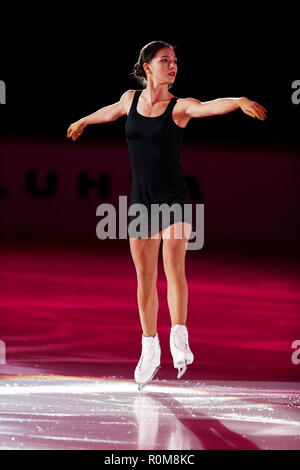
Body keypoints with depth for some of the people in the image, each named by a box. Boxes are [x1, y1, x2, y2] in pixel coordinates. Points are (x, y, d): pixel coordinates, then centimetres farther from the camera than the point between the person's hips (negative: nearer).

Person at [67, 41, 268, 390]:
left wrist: (240, 102, -47)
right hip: (141, 201, 4)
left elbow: (211, 106, -26)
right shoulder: (131, 99, 6)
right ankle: (150, 350, 17)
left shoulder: (179, 107, -6)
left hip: (173, 200, -4)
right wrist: (83, 121, 49)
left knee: (173, 265, -20)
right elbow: (113, 111, 29)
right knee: (145, 277, 7)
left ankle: (179, 339, -25)